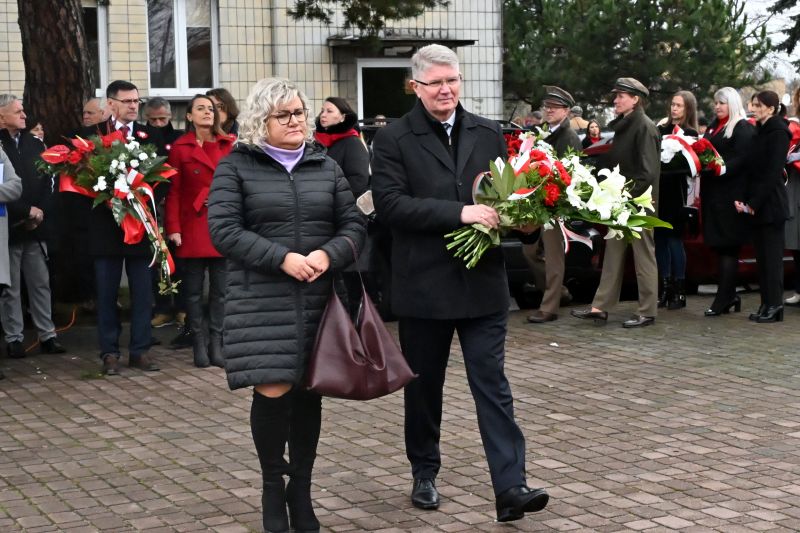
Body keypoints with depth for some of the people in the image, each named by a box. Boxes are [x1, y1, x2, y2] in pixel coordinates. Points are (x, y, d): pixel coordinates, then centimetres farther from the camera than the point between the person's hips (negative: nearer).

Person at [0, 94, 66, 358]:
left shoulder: (35, 144, 10)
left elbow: (47, 182, 11)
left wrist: (40, 211, -3)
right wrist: (26, 211, -11)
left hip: (35, 227, 4)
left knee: (41, 283, 7)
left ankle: (47, 335, 13)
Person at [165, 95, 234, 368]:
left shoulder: (229, 145, 8)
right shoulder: (180, 148, 1)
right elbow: (173, 191, -2)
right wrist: (173, 228, -9)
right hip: (193, 227, -2)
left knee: (220, 289, 4)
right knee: (193, 289, 3)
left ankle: (216, 342, 10)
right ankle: (199, 342, 10)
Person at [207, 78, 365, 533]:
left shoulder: (325, 166, 12)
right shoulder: (236, 167, 1)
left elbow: (354, 225, 9)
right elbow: (224, 230, -8)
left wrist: (328, 255, -12)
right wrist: (282, 259, -18)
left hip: (318, 299, 4)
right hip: (262, 301, -3)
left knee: (308, 393, 6)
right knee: (273, 392, -9)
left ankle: (301, 493, 19)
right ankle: (273, 485, 14)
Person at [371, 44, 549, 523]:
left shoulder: (489, 134, 8)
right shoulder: (394, 139, -4)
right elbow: (390, 203, -16)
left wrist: (505, 215, -10)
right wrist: (460, 213, -23)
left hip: (483, 282, 2)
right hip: (424, 285, -2)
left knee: (493, 384, -2)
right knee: (424, 386, 12)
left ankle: (511, 487, -5)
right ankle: (425, 474, 29)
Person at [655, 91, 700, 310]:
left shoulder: (690, 134, -2)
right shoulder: (661, 129, 13)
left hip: (676, 191, -5)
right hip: (659, 189, 5)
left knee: (674, 238, -4)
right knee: (660, 237, 6)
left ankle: (679, 291, 3)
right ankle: (665, 288, 14)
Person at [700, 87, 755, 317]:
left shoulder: (743, 128, -7)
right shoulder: (713, 127, 20)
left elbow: (741, 160, -16)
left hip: (731, 195, -8)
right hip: (713, 193, 8)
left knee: (727, 246, -5)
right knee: (719, 245, 9)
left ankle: (723, 299, -3)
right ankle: (729, 296, 16)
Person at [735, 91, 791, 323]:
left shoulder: (778, 132, -10)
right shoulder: (760, 131, 15)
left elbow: (772, 172, -16)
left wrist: (754, 202, -16)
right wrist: (745, 199, 5)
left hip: (771, 203, -8)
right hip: (757, 205, 8)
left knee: (772, 256, -4)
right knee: (762, 255, 9)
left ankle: (774, 305, 0)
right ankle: (766, 304, 13)